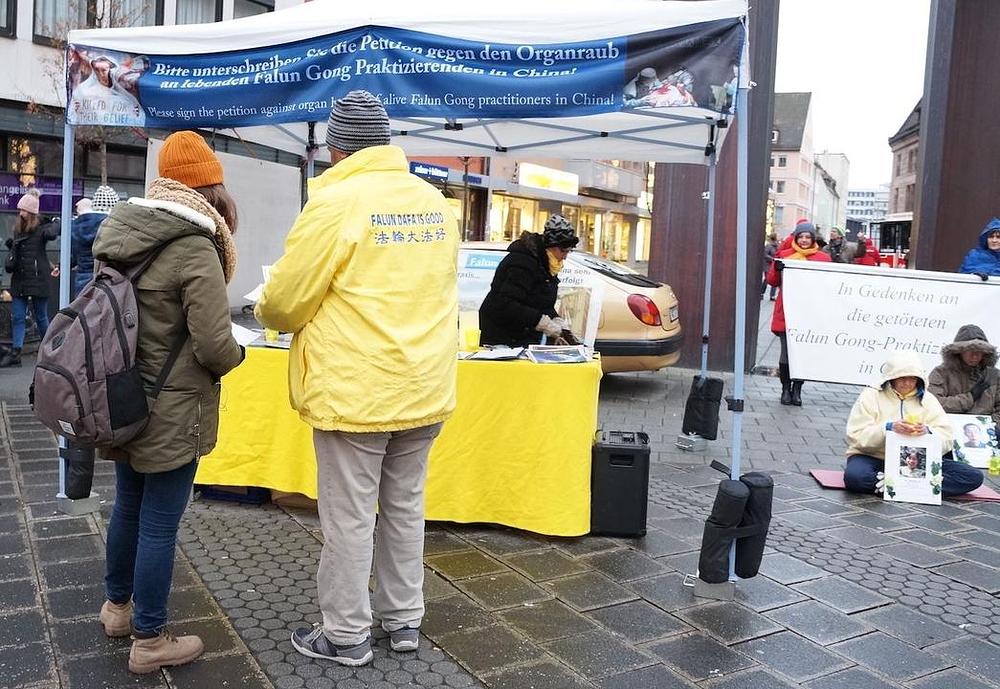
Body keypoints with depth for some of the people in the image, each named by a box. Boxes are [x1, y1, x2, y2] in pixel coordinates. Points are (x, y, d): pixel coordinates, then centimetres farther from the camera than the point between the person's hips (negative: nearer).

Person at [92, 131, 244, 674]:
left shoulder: (119, 233, 4)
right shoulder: (196, 250, -20)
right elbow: (215, 347, -23)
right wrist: (236, 355, -3)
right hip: (171, 412, -8)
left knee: (127, 507, 23)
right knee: (159, 524, 5)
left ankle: (117, 605, 43)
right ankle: (150, 641, 19)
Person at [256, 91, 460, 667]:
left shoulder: (337, 202, -13)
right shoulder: (436, 202, 6)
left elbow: (284, 302, -10)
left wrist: (272, 314, 13)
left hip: (356, 391, -6)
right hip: (425, 387, 7)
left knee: (349, 518, 7)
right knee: (405, 506, 18)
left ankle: (347, 634, 22)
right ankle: (405, 619, 32)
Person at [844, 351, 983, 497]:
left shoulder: (926, 399, 9)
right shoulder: (871, 396, -1)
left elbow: (946, 439, 0)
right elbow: (856, 436, -11)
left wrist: (927, 431, -22)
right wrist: (888, 428, -26)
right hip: (874, 458, -4)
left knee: (974, 476, -16)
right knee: (854, 476, -38)